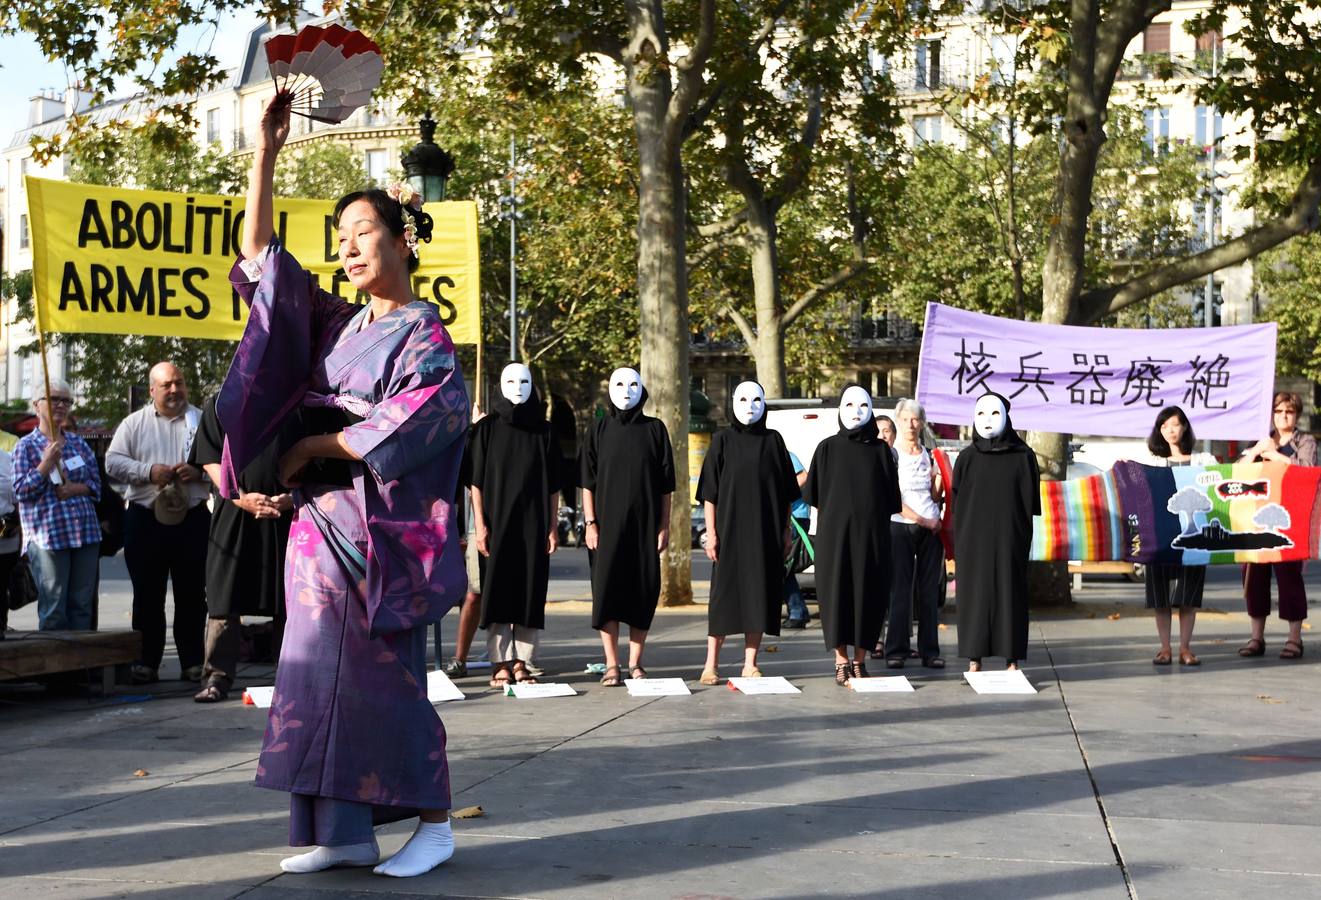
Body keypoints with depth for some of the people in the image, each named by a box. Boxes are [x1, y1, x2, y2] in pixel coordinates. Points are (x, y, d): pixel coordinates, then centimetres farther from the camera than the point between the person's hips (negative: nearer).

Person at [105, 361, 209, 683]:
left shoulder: (202, 421, 9)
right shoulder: (134, 424, 9)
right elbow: (113, 462, 0)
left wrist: (198, 472, -13)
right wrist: (149, 472, -13)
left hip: (193, 518, 0)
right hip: (145, 519, 0)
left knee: (192, 595, 4)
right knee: (147, 595, 4)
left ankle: (193, 661, 11)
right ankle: (146, 662, 11)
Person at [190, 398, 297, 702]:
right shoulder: (219, 406, 9)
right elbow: (211, 461, 2)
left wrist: (292, 497, -8)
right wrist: (242, 497, -13)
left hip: (286, 513, 1)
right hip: (233, 515, -1)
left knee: (287, 597, 4)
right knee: (224, 599, -3)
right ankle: (217, 678, 2)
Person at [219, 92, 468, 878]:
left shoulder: (425, 338, -4)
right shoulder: (339, 324, 13)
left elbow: (414, 419, -18)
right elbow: (260, 256, 12)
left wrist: (316, 445, -10)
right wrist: (266, 152, 5)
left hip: (378, 527, -7)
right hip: (320, 523, 7)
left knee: (384, 677, -5)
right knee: (323, 673, 5)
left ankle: (435, 825, 7)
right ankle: (343, 830, 11)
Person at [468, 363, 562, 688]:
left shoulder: (543, 431, 9)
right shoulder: (487, 428, 3)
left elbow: (552, 485, 9)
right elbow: (476, 480, 0)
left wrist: (552, 527, 3)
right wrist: (479, 524, -8)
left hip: (533, 523, 2)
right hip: (497, 520, -2)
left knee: (531, 591, 1)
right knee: (497, 590, -2)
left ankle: (521, 661, 7)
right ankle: (500, 663, 2)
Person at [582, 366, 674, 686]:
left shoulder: (655, 429, 7)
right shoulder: (599, 430, 6)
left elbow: (665, 485, 7)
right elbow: (588, 481, 4)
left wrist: (664, 526, 1)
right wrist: (590, 523, -5)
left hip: (644, 525, 1)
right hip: (608, 524, -1)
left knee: (644, 591, 2)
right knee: (607, 591, -4)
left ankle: (635, 663, 12)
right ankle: (611, 665, 0)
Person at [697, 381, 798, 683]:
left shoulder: (773, 440, 8)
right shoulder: (723, 440, 2)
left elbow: (786, 491, 11)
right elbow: (709, 491, 0)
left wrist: (785, 529, 5)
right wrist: (711, 532, -7)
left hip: (765, 532, 2)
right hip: (730, 530, -2)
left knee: (760, 593, 3)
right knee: (725, 593, -2)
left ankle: (750, 664, 8)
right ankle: (711, 664, 3)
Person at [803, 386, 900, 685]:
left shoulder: (880, 449, 7)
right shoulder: (828, 448, 5)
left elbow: (891, 497, 9)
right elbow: (814, 493, 6)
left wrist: (871, 516, 2)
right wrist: (832, 516, 4)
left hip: (872, 534, 1)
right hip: (835, 533, -1)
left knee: (868, 592, 1)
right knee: (836, 591, -3)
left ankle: (859, 660, 10)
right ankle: (841, 661, 3)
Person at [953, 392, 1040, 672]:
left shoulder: (1023, 456, 3)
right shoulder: (967, 457, 6)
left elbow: (1030, 499, 2)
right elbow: (958, 501, 5)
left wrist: (1024, 539, -4)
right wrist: (959, 542, -1)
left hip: (1009, 539, -1)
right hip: (975, 539, 1)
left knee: (1011, 594, 1)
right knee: (974, 595, 2)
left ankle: (1012, 662, 7)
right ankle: (974, 662, 7)